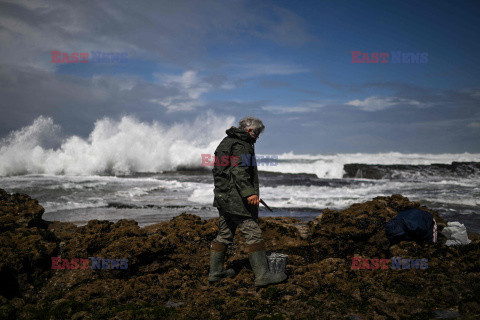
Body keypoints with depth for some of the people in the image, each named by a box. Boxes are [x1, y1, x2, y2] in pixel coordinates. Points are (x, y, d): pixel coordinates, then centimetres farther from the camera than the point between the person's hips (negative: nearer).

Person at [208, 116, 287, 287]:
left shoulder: (226, 141, 20)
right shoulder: (241, 145, -11)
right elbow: (239, 171, -24)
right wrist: (249, 193, -29)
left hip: (222, 196, 10)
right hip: (235, 198, -10)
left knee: (224, 234, 16)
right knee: (253, 233, -8)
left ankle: (215, 272, 23)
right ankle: (262, 275, -8)